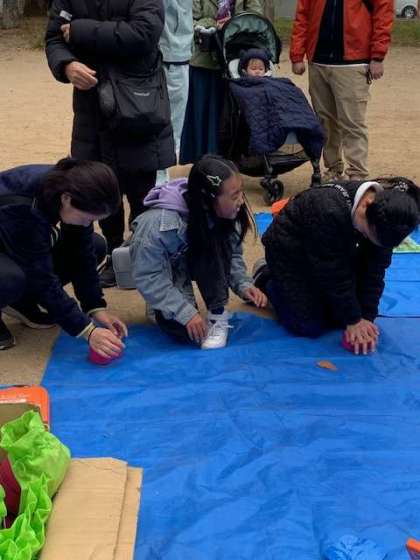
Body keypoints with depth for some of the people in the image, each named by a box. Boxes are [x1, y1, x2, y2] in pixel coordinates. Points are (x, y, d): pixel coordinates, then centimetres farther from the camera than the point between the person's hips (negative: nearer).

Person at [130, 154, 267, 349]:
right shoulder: (160, 223, -38)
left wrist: (243, 285, -25)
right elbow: (147, 277, -32)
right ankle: (162, 306, 6)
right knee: (185, 330, -25)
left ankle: (217, 316, -19)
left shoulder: (224, 214, -22)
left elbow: (232, 254, -7)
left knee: (215, 250, -31)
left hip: (201, 263, 4)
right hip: (163, 271, -4)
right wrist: (186, 313, -34)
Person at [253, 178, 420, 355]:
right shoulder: (329, 211, -42)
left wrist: (367, 317, -19)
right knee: (309, 326, -9)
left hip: (334, 252, 6)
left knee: (340, 317, 1)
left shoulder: (384, 216, -23)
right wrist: (353, 320, -23)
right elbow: (334, 274, -32)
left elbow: (374, 270, -15)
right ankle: (267, 277, 13)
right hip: (288, 250, -6)